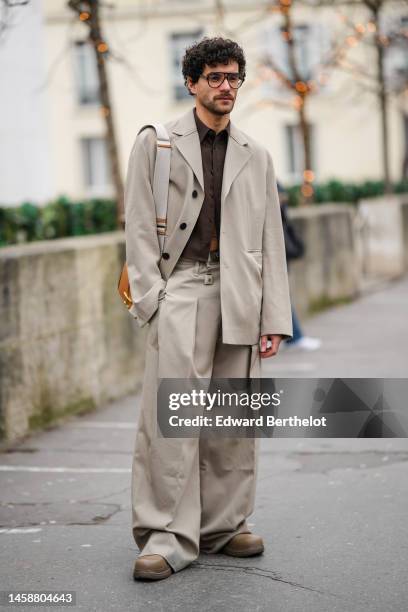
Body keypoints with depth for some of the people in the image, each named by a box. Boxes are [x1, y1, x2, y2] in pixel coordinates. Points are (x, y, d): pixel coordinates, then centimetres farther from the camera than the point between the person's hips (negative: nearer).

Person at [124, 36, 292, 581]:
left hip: (239, 297, 3)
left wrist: (275, 318, 6)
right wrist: (150, 295, -8)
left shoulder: (256, 157, 17)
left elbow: (272, 241, 14)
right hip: (181, 290, -3)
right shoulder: (156, 142, 9)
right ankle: (166, 537, -7)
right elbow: (139, 226, 4)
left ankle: (225, 526, 15)